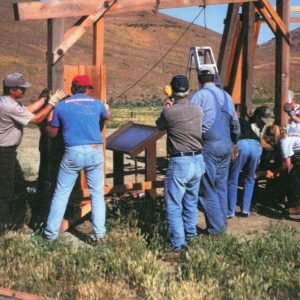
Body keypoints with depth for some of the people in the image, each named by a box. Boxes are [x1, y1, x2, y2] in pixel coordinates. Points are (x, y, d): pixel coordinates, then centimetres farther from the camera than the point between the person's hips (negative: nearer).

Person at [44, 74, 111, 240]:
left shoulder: (61, 106, 2)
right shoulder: (96, 103, 6)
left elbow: (52, 133, 12)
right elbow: (107, 116, 29)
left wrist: (46, 125, 33)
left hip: (73, 153, -1)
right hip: (95, 152, 1)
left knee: (61, 193, 9)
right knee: (97, 193, 11)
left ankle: (51, 232, 14)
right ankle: (99, 233, 10)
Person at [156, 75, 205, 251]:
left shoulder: (169, 113, -14)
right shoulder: (198, 110, -1)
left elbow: (159, 126, 6)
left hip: (179, 163, -6)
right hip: (198, 160, 6)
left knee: (174, 206, 4)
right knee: (191, 202, 21)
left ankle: (178, 244, 3)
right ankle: (190, 235, 34)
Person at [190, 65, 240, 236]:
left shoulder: (199, 96, -7)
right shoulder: (226, 96, 12)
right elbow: (235, 123, 18)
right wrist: (233, 141, 29)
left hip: (209, 146, -6)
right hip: (226, 145, 6)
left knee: (208, 189, 1)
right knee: (221, 186, 15)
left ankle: (216, 227, 3)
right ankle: (222, 222, 22)